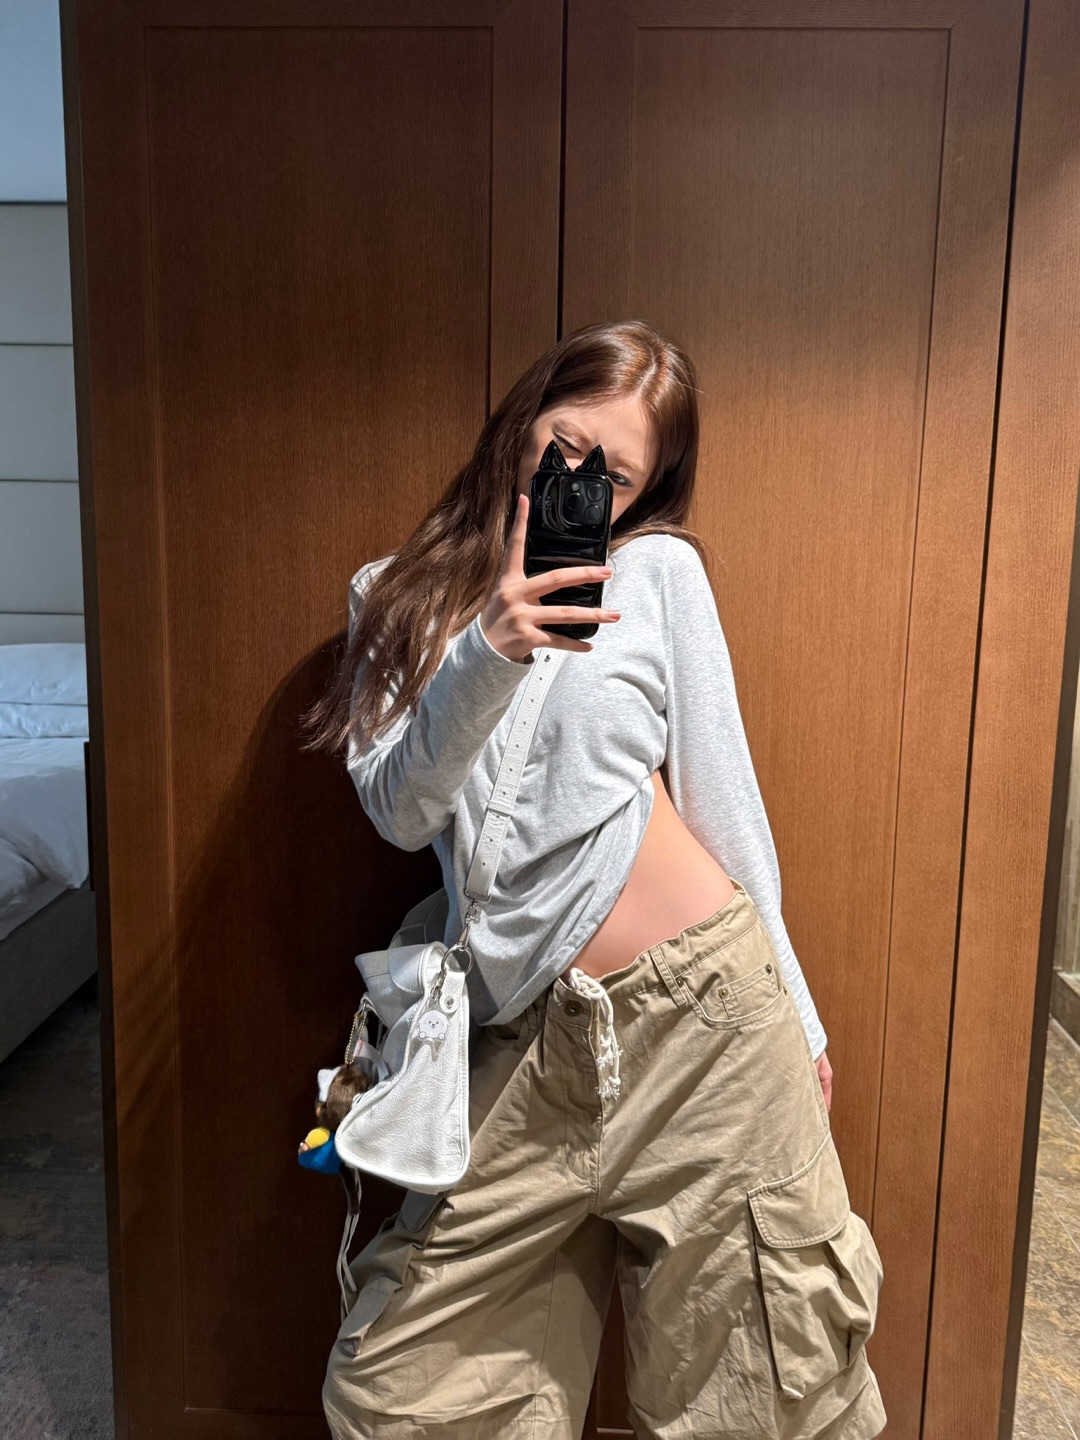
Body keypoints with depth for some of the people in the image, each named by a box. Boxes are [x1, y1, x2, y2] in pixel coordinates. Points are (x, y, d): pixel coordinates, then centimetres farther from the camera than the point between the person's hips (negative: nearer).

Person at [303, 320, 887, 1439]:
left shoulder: (658, 568, 2)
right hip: (531, 1050, 2)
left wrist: (799, 1015, 9)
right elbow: (400, 812, -4)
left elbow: (720, 796, 5)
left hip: (706, 1018, -1)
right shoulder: (393, 597, 8)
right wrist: (489, 657, -20)